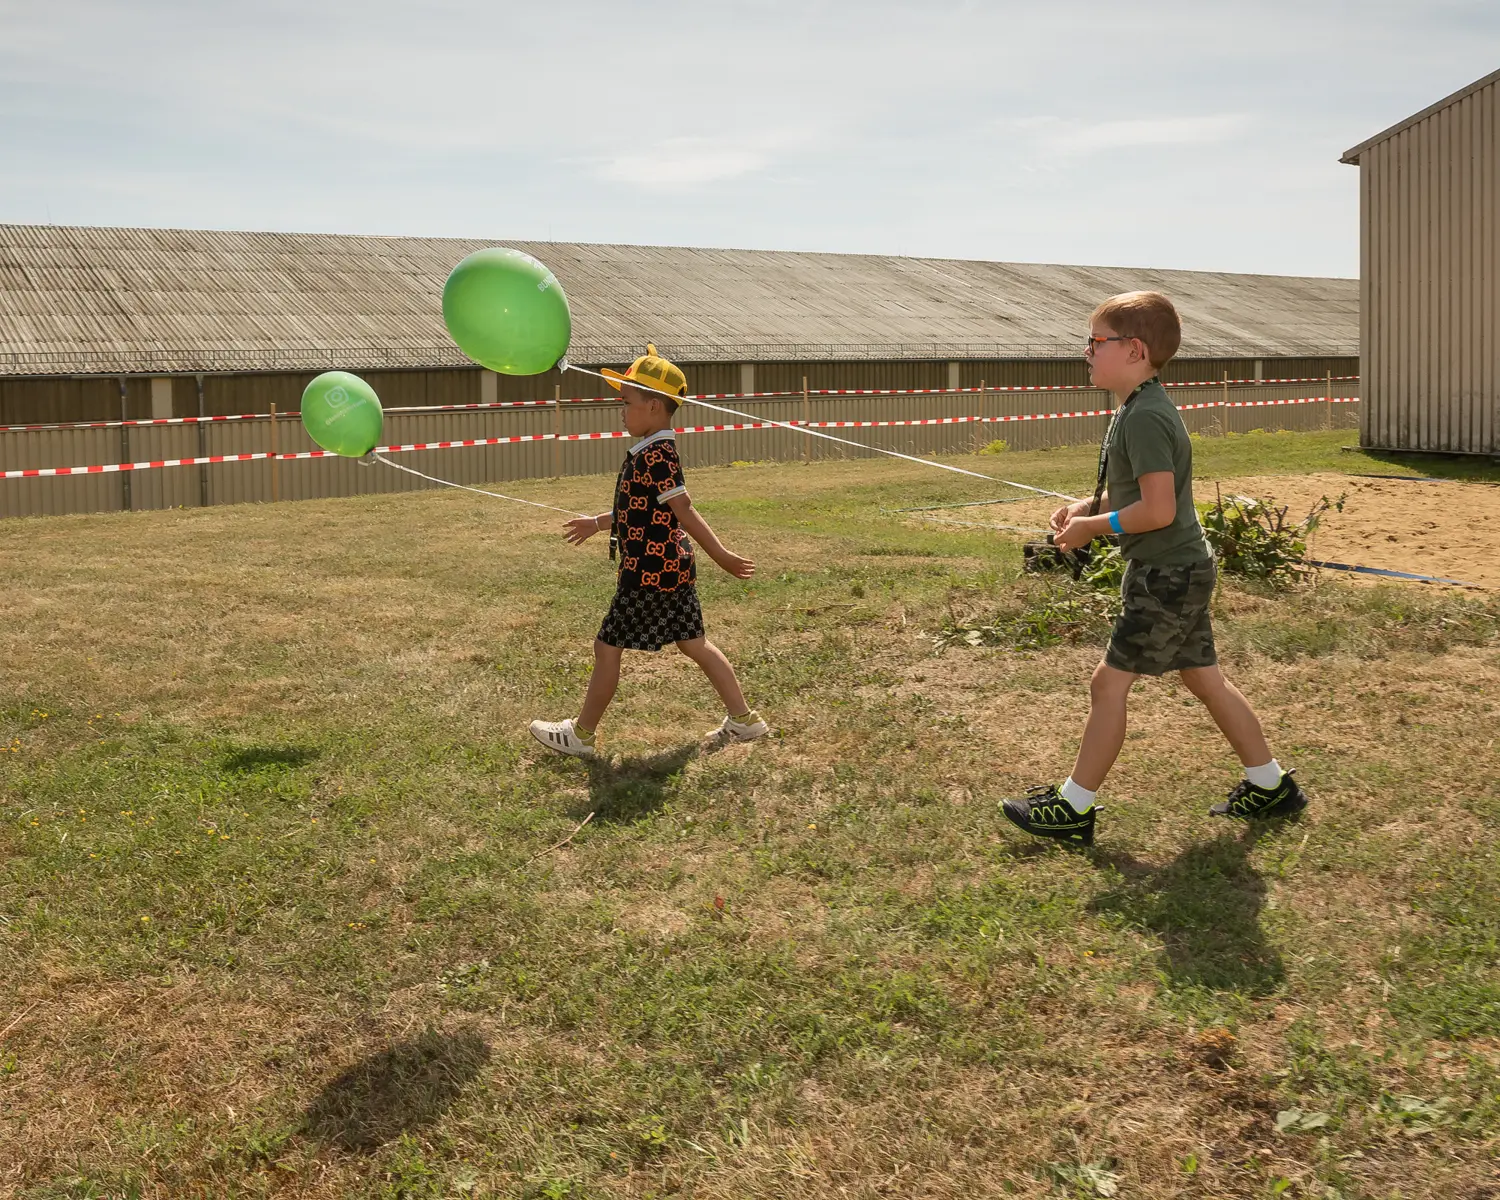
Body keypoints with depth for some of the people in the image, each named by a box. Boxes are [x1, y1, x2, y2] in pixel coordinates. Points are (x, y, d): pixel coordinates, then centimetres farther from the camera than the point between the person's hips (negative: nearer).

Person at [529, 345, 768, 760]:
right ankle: (743, 719, 16)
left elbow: (684, 511, -21)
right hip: (674, 568, 10)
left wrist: (720, 555, -19)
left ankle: (581, 735, 14)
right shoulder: (655, 451, 11)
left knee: (608, 646, 2)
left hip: (650, 572, -10)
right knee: (693, 642, 14)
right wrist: (598, 523, 31)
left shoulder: (654, 457, -19)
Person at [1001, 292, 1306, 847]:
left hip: (1168, 577, -11)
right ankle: (1270, 785, 27)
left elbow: (1157, 509, -25)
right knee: (1206, 679, 17)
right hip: (1182, 571, 11)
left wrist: (1093, 527, -15)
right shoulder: (1138, 409, 12)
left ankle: (1073, 807, 4)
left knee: (1108, 683, -5)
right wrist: (1088, 505, 8)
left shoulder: (1145, 418, -21)